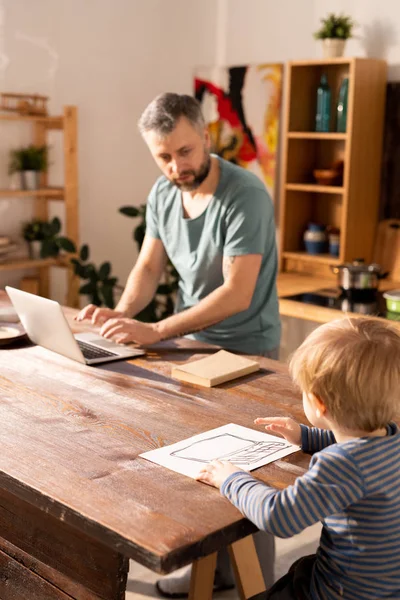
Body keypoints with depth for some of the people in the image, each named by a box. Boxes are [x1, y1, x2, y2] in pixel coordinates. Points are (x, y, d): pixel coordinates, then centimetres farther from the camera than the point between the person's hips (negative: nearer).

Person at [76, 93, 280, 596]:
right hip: (192, 339, 6)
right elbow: (149, 265, 6)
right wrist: (121, 315, -13)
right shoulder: (162, 194, -2)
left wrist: (155, 332, -32)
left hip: (245, 349, -6)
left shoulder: (245, 196, -24)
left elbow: (237, 295, -28)